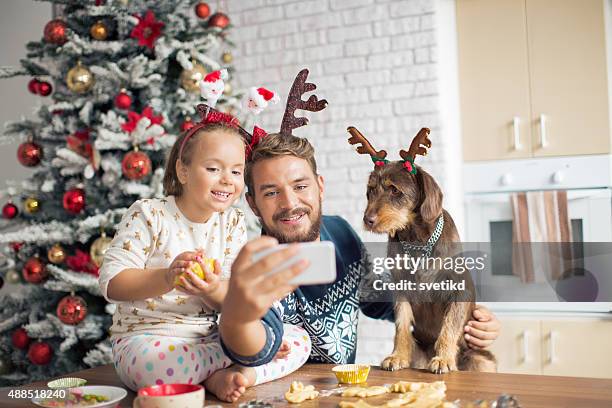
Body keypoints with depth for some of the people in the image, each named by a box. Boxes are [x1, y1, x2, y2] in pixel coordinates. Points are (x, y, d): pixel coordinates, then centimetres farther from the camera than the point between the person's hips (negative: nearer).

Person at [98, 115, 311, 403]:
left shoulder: (233, 223, 6)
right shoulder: (149, 215, -6)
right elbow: (111, 283, -13)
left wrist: (214, 289, -25)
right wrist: (167, 278, -29)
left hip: (211, 338, 5)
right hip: (146, 337, -4)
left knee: (298, 338, -7)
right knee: (154, 362, -41)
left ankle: (220, 376, -23)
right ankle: (240, 360, -15)